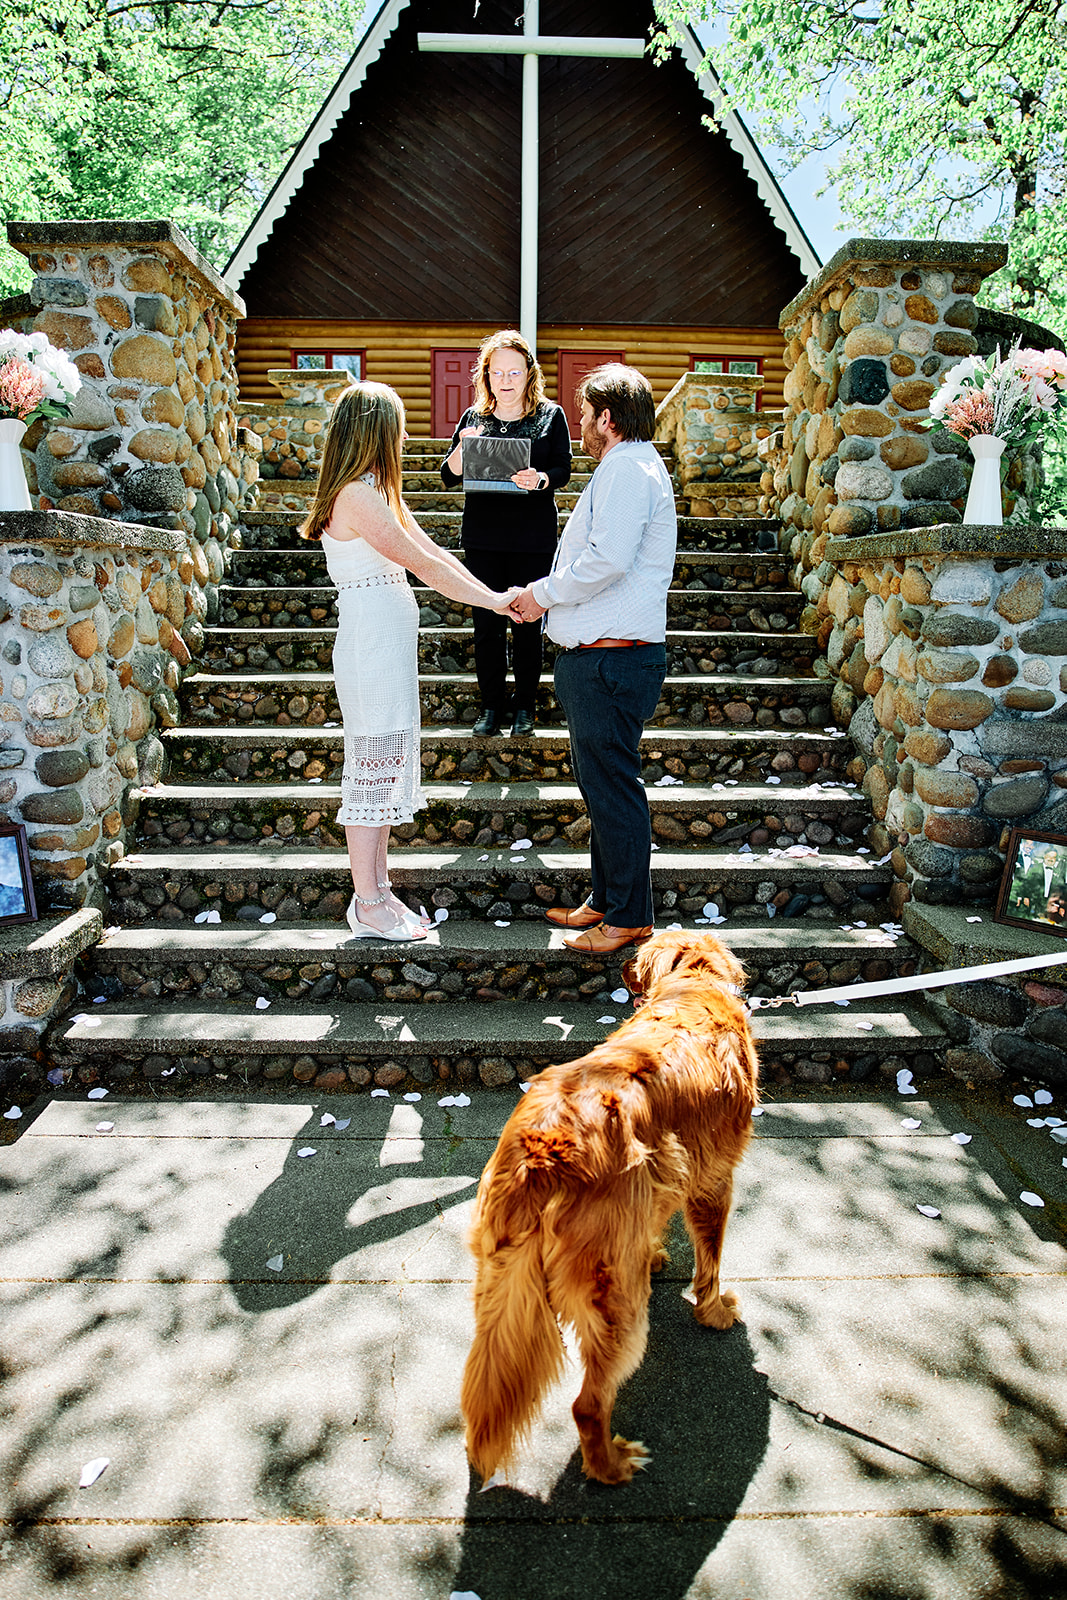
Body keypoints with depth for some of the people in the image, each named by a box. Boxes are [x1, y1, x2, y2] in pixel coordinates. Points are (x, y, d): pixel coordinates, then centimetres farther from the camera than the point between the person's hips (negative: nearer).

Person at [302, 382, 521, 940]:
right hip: (371, 647, -10)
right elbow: (425, 565, -16)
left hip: (388, 647, 10)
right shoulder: (357, 496, -15)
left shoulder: (377, 492, 16)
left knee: (384, 767, 13)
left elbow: (433, 553, 14)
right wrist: (494, 600, -9)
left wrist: (497, 596, 6)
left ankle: (378, 891, 23)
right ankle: (368, 907, 7)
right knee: (373, 768, -3)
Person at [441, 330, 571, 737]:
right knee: (487, 623, 4)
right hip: (482, 539, 2)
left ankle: (524, 707, 17)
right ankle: (491, 705, 17)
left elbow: (563, 470, -2)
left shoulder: (550, 415, 5)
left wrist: (540, 479, -23)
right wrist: (462, 448, -15)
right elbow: (449, 477, 5)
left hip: (534, 539, -2)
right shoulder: (473, 417, 9)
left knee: (527, 623, 3)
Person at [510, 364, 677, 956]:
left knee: (612, 787, -4)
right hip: (597, 656, 11)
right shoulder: (632, 467, 23)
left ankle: (629, 917, 6)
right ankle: (605, 901, 26)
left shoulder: (626, 469, -12)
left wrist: (547, 592, -9)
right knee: (600, 782, 16)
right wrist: (549, 595, 15)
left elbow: (608, 560, -23)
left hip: (611, 658, -11)